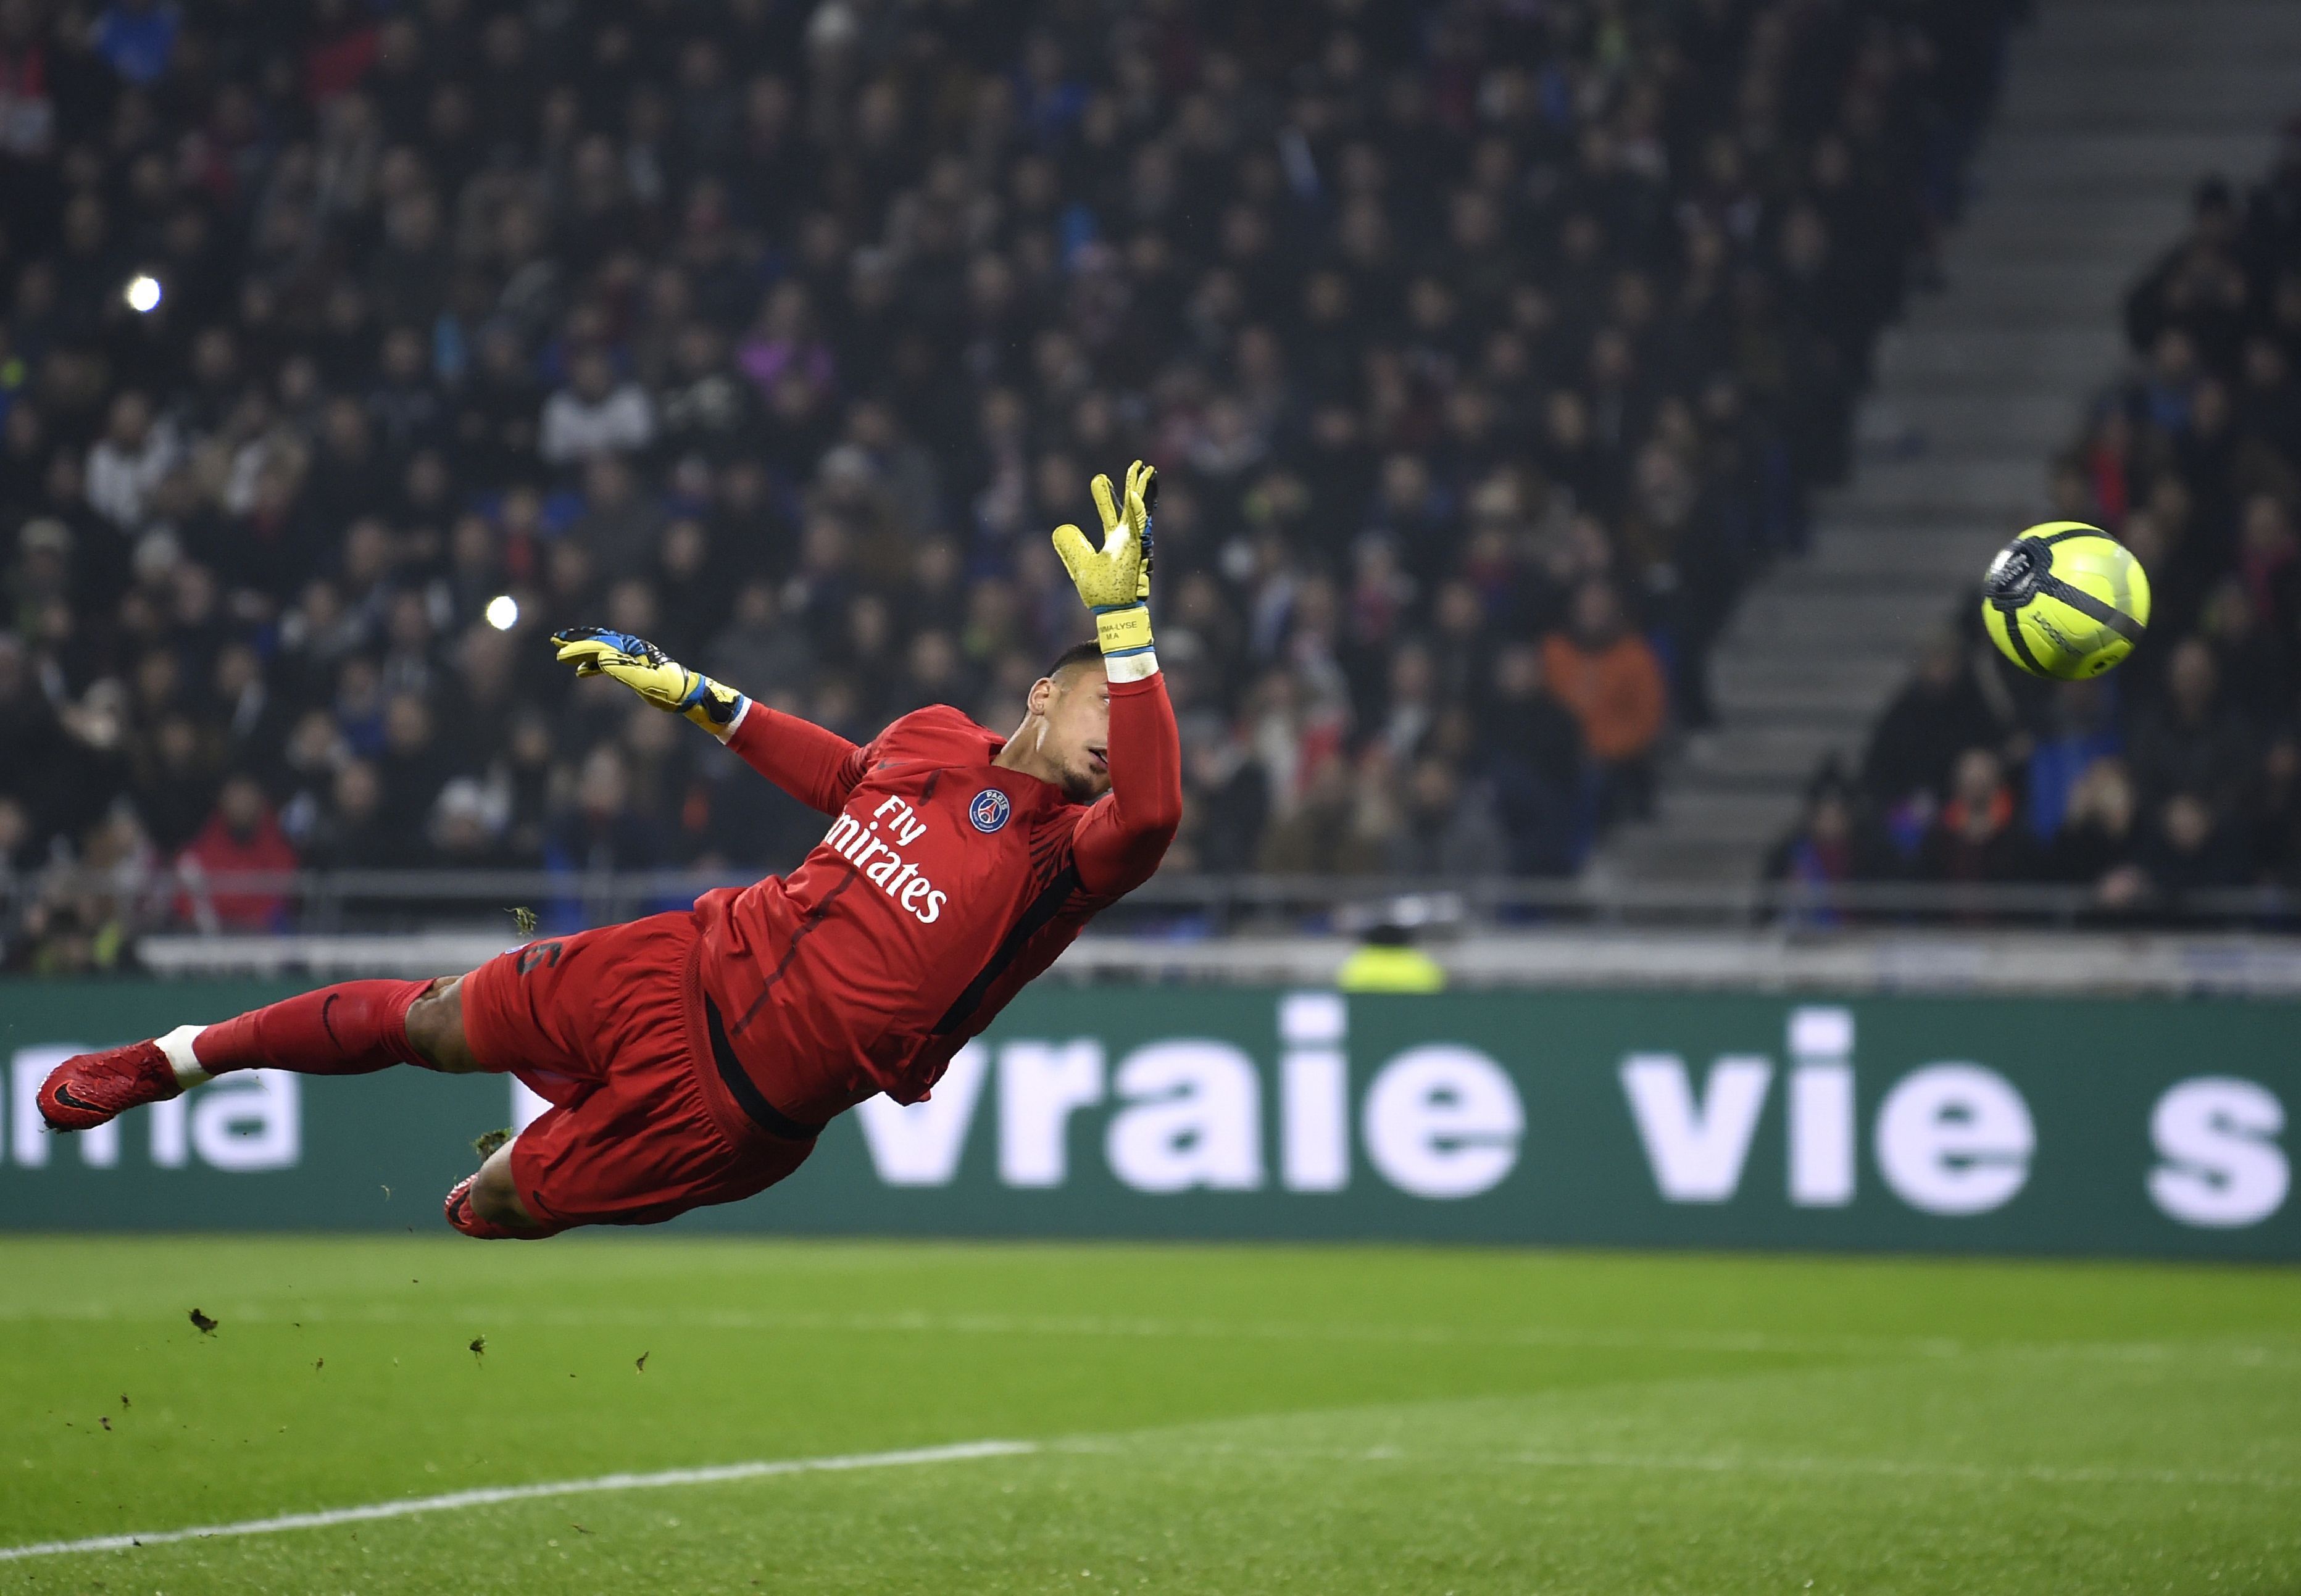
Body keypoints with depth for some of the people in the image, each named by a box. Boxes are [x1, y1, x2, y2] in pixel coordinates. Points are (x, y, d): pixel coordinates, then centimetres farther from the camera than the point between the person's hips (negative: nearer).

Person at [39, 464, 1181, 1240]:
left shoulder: (1061, 858, -15)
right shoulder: (935, 740, 3)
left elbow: (1148, 811, -38)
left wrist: (1123, 612, -47)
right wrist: (686, 693, 28)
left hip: (735, 1106, -4)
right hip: (693, 968, 4)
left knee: (491, 1207, 5)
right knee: (429, 1023, 13)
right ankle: (175, 1060, 34)